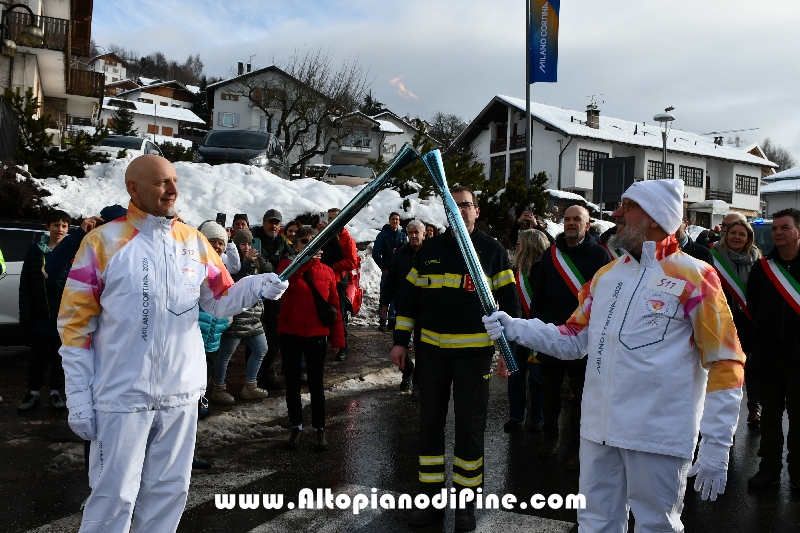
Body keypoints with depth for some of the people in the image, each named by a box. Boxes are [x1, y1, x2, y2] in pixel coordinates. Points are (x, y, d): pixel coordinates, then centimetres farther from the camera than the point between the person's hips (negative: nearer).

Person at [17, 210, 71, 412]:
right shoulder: (35, 250, 2)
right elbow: (25, 285, 1)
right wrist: (25, 315, -4)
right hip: (39, 313, 0)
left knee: (59, 355, 9)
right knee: (37, 354, 9)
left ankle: (55, 392, 21)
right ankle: (34, 393, 20)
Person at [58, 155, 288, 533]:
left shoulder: (193, 241, 3)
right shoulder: (103, 242, -8)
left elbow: (220, 300, 8)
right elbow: (75, 324, -7)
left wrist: (256, 286, -14)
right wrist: (79, 400, -9)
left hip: (181, 394, 4)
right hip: (122, 396, -4)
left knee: (169, 490, 17)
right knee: (114, 494, 6)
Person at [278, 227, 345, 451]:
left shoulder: (327, 272, 2)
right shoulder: (287, 265, -1)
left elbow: (334, 305, 4)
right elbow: (284, 280, -26)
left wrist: (337, 337, -1)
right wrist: (306, 260, -38)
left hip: (316, 334, 0)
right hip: (290, 334, 0)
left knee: (316, 384, 6)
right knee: (292, 382, 10)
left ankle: (319, 429, 18)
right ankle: (296, 427, 24)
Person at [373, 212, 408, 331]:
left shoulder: (403, 236, 9)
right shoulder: (383, 235, -1)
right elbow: (376, 253, -5)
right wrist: (384, 267, -9)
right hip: (387, 271, -3)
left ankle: (392, 320, 15)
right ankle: (382, 321, 1)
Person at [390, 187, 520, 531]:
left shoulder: (492, 251, -1)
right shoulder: (429, 250, 7)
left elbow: (508, 302, 0)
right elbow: (409, 296, 11)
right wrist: (401, 341, 7)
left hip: (474, 351, -3)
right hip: (433, 349, 3)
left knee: (469, 425, 5)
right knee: (430, 422, 9)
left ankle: (466, 501, 21)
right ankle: (431, 496, 24)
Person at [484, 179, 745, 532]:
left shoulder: (693, 277, -9)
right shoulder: (607, 274, 10)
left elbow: (726, 365, -10)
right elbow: (575, 339, 13)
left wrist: (716, 449, -14)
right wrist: (516, 329, -2)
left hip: (659, 434, -5)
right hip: (600, 430, 6)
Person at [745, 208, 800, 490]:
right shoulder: (762, 267, 4)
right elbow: (753, 307, 10)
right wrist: (768, 332, 3)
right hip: (769, 353, 3)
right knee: (770, 414, 11)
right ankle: (769, 467, 22)